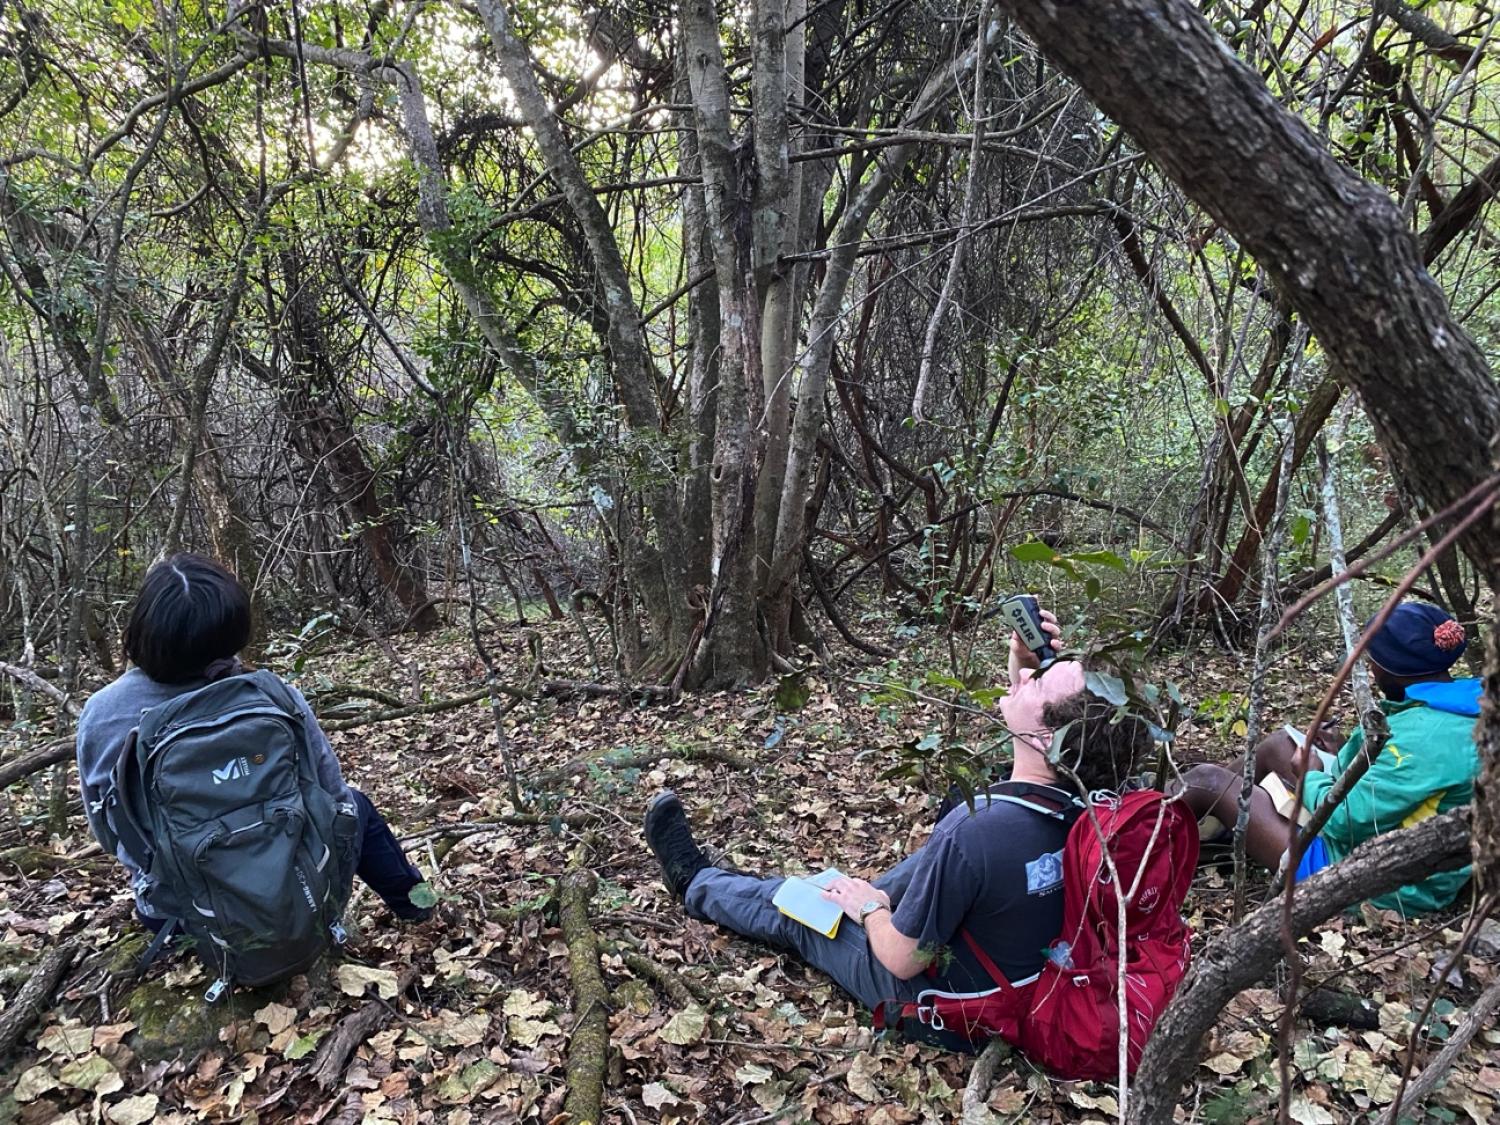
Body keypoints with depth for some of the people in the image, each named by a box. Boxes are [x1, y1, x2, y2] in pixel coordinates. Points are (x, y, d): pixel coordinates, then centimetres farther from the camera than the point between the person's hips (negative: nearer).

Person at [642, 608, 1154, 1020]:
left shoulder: (975, 832, -41)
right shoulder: (1085, 798, -20)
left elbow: (902, 960, -27)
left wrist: (868, 908, -7)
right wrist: (1024, 662, -12)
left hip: (940, 995, -6)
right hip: (1023, 971, 6)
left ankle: (693, 882, 42)